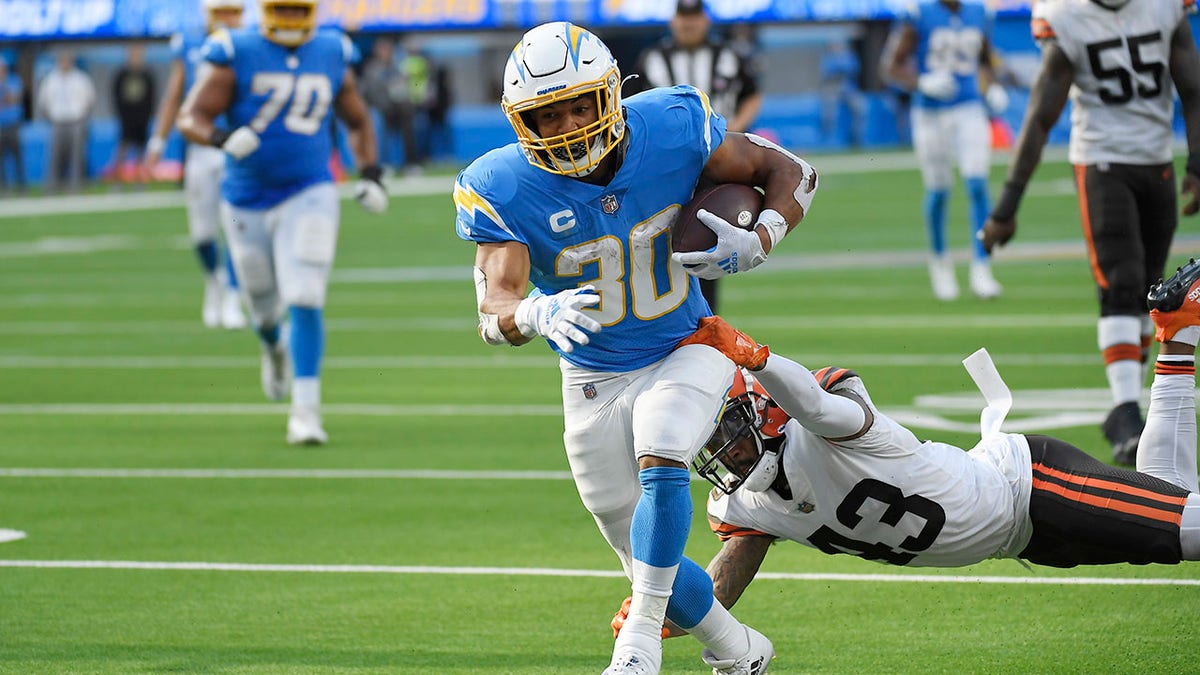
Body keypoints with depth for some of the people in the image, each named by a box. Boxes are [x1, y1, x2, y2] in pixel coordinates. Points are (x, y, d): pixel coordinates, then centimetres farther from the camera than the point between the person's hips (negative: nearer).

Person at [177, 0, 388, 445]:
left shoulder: (331, 56, 3)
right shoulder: (235, 55, -7)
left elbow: (358, 121, 18)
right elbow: (190, 119, -10)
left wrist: (370, 174, 5)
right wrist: (223, 138, -31)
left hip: (308, 196, 0)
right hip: (247, 203, 0)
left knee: (305, 302, -16)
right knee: (263, 303, 16)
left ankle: (305, 410, -13)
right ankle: (274, 348, 52)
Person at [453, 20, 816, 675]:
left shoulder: (673, 128, -19)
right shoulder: (503, 189, -20)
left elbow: (789, 172, -5)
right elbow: (494, 311, -31)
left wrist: (756, 242, -25)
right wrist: (538, 314, -55)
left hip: (686, 352, -1)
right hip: (594, 381, 1)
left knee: (660, 464, -32)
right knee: (649, 558, 4)